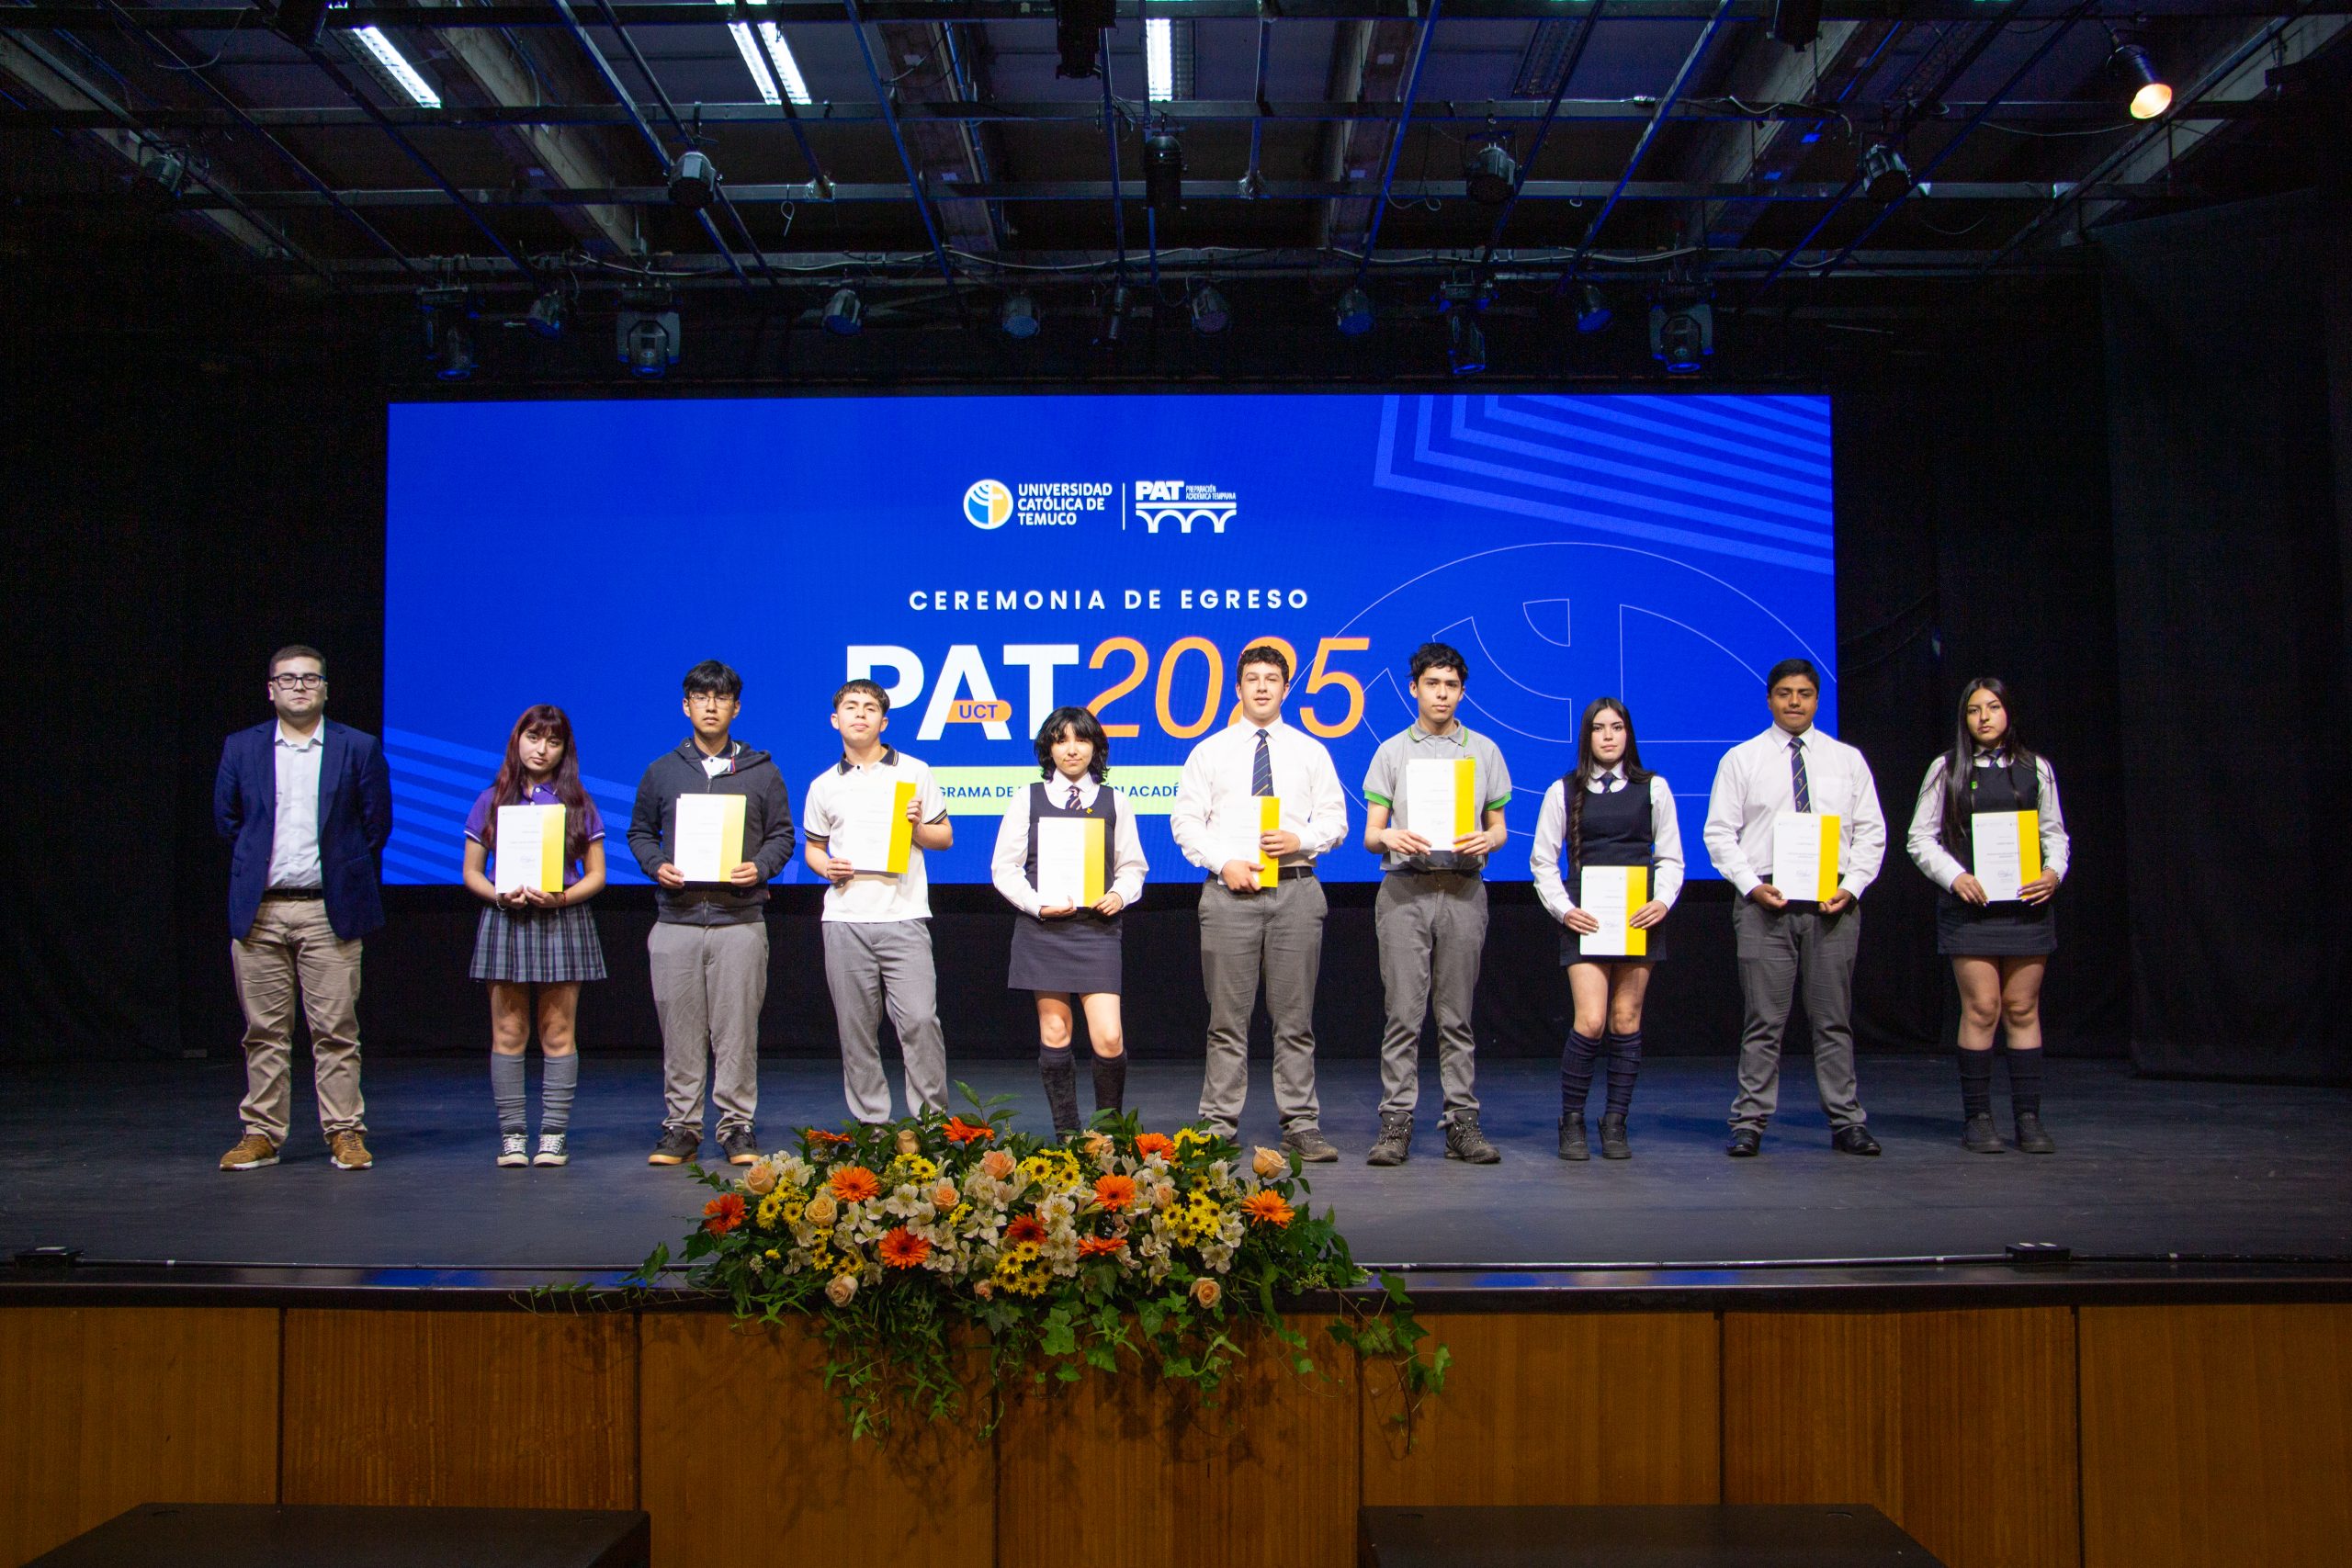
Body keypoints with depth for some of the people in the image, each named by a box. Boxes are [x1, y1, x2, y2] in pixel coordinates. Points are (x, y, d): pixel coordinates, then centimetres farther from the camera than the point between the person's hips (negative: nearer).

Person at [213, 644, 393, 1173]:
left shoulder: (359, 748, 4)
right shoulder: (242, 748, 9)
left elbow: (376, 823, 7)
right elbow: (226, 819, 15)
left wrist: (342, 872, 8)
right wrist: (259, 865, 12)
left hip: (329, 911, -2)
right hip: (260, 911, 2)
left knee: (336, 1029, -1)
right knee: (265, 1031, 6)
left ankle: (345, 1133, 6)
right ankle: (261, 1134, 14)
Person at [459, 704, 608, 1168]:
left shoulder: (578, 804, 7)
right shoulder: (492, 801, 8)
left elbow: (596, 874, 6)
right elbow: (471, 872, 8)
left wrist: (561, 896, -12)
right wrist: (499, 895, -11)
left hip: (563, 921, -1)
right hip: (505, 921, 1)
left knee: (559, 1034, 0)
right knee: (508, 1034, 0)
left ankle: (554, 1134, 4)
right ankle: (512, 1134, 6)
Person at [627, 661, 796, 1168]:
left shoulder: (761, 772, 9)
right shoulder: (661, 771, 13)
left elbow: (782, 834, 10)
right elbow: (640, 832, 16)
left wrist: (760, 868, -9)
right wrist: (656, 865, -4)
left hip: (740, 921, -1)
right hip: (676, 921, 1)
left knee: (737, 1029, -2)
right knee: (680, 1030, 3)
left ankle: (737, 1125, 7)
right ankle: (681, 1126, 11)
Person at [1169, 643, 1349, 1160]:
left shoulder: (1310, 752, 12)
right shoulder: (1211, 751, 9)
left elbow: (1335, 818, 9)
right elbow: (1185, 820, 4)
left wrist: (1300, 839, -11)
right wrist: (1225, 862, -9)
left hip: (1296, 889, 1)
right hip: (1229, 889, -1)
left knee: (1295, 1018, 3)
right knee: (1228, 1019, 1)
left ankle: (1301, 1126, 9)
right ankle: (1218, 1126, 7)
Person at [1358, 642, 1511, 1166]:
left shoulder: (1484, 751, 14)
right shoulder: (1391, 752, 10)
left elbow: (1497, 826, 14)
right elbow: (1370, 835, 7)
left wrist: (1487, 839, -9)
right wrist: (1388, 837, -17)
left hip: (1463, 891, 1)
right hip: (1405, 889, -1)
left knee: (1457, 1015, 4)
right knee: (1403, 1012, -4)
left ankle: (1462, 1121, 7)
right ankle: (1396, 1122, 0)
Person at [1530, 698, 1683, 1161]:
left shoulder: (1653, 788, 9)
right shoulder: (1564, 791, 6)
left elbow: (1670, 857, 9)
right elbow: (1543, 860, 7)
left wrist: (1662, 901, -7)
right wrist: (1563, 909, -6)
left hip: (1638, 915, 2)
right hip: (1586, 917, -2)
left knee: (1626, 1020, 3)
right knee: (1590, 1022, -12)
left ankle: (1615, 1124, 12)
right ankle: (1572, 1122, 3)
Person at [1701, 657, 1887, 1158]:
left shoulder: (1847, 759, 11)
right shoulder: (1741, 759, 5)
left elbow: (1871, 832, 9)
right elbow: (1720, 832, 2)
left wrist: (1852, 887, -6)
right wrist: (1752, 886, -11)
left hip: (1833, 903, 2)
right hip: (1765, 901, -1)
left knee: (1834, 1018, 6)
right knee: (1763, 1020, -1)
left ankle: (1846, 1122, 11)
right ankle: (1750, 1123, 5)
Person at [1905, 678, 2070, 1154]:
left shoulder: (2036, 769, 10)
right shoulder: (1946, 770, 4)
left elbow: (2054, 832, 13)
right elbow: (1921, 837, 3)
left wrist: (2054, 872, -5)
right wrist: (1955, 877, -11)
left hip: (2026, 902, 2)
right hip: (1969, 902, -2)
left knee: (2023, 1009, 4)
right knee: (1981, 1008, -6)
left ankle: (2028, 1119, 8)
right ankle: (1977, 1119, 2)